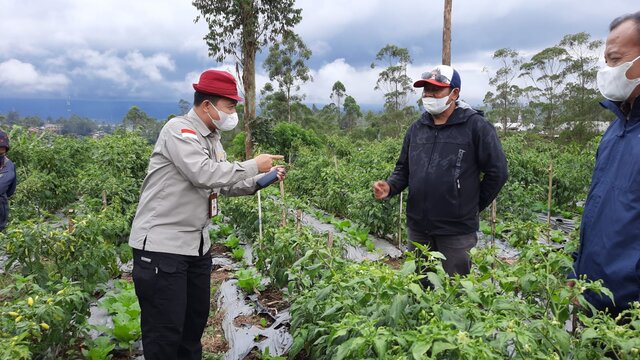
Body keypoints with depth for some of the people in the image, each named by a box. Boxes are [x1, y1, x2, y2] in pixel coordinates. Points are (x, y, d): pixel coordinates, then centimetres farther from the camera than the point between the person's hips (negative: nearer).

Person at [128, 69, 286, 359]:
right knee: (165, 332, 0)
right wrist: (253, 165, -18)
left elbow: (225, 183, 18)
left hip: (196, 245, 9)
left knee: (196, 320, 20)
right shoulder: (178, 129, -15)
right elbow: (204, 175, -28)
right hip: (162, 245, -9)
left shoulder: (212, 139, 12)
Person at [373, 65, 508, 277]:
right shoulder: (416, 128, 9)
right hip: (418, 229, 5)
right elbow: (403, 169, 15)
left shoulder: (475, 126, -8)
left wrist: (474, 206, 0)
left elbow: (497, 171, -5)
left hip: (457, 231, -5)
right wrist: (390, 187, -5)